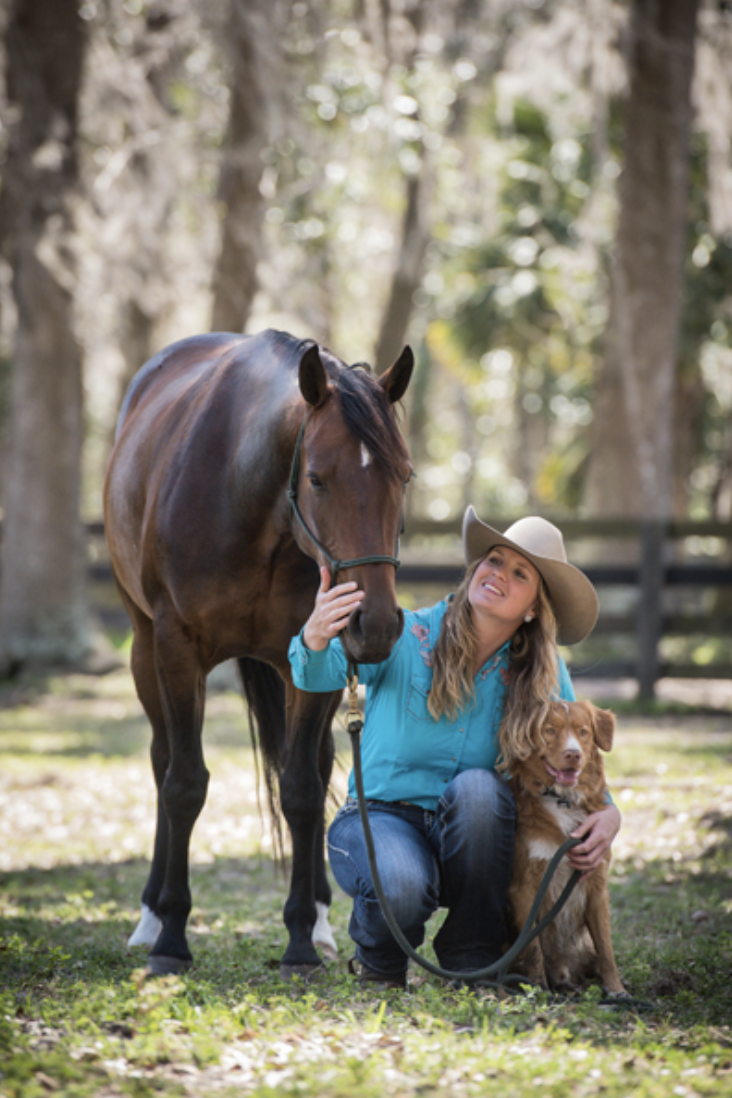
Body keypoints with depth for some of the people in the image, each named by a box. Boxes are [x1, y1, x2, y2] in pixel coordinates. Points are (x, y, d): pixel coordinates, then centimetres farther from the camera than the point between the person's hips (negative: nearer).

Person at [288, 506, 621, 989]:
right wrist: (315, 640, -52)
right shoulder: (406, 636, -11)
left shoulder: (542, 673, -2)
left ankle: (471, 956, -13)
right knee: (403, 887, -37)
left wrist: (608, 813, -17)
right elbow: (320, 673, -26)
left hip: (464, 835, 3)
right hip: (380, 817, -3)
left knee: (479, 786, -32)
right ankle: (379, 959, 2)